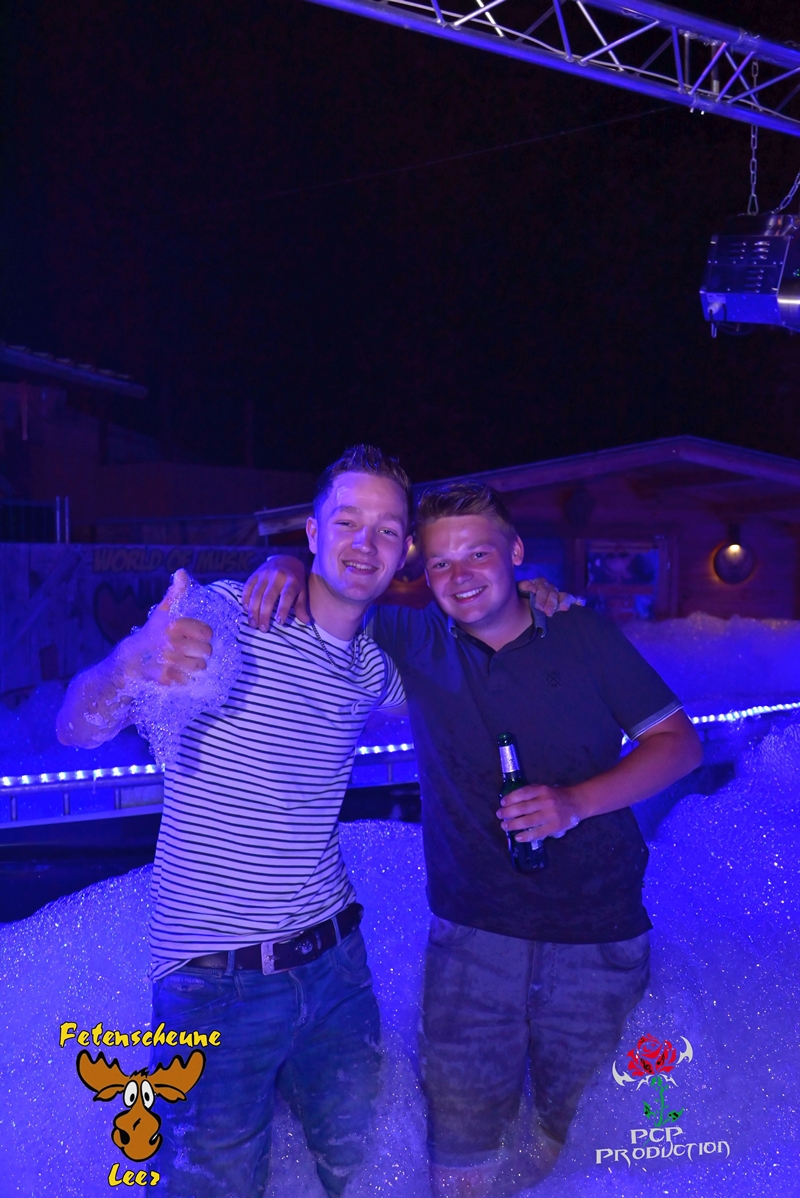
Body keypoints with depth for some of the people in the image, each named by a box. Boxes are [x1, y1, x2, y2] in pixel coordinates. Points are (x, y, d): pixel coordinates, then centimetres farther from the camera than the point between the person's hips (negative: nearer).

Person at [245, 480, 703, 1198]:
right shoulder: (416, 639, -1)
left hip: (601, 937, 0)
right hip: (474, 935, 1)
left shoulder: (583, 635, -4)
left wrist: (578, 801, -16)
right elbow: (339, 589, 11)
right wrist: (286, 565, -14)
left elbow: (680, 742, -1)